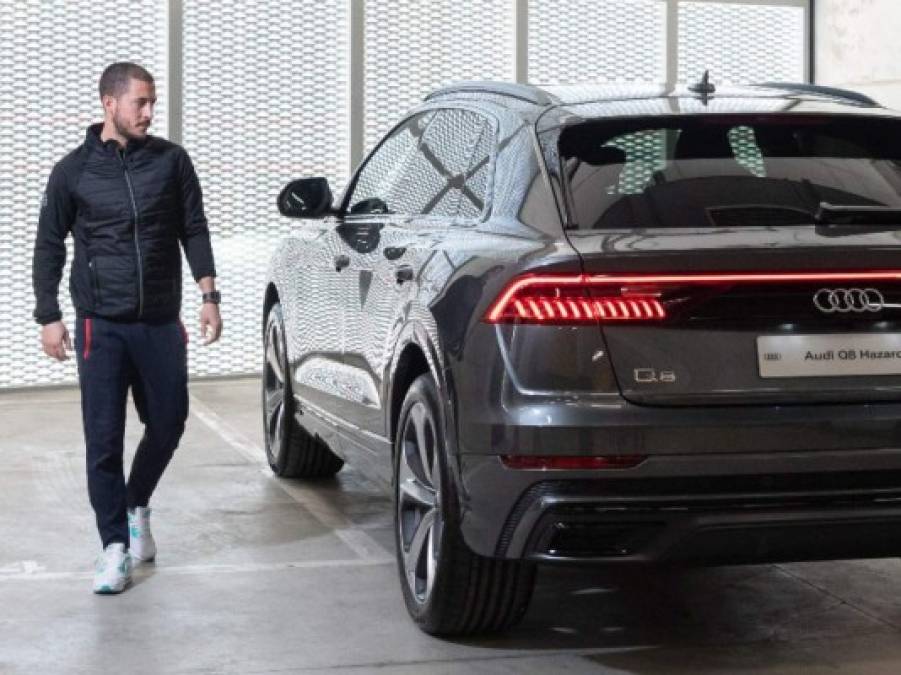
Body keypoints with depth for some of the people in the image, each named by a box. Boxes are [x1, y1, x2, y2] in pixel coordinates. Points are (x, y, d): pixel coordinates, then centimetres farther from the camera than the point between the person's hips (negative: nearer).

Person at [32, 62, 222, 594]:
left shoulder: (171, 161, 4)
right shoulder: (74, 171, 0)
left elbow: (194, 230, 8)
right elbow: (50, 246, 6)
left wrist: (208, 296, -1)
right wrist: (49, 317, 0)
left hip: (162, 324, 2)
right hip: (101, 325, -2)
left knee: (168, 425, 8)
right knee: (104, 439, -3)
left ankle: (137, 508, 35)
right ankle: (116, 546, 6)